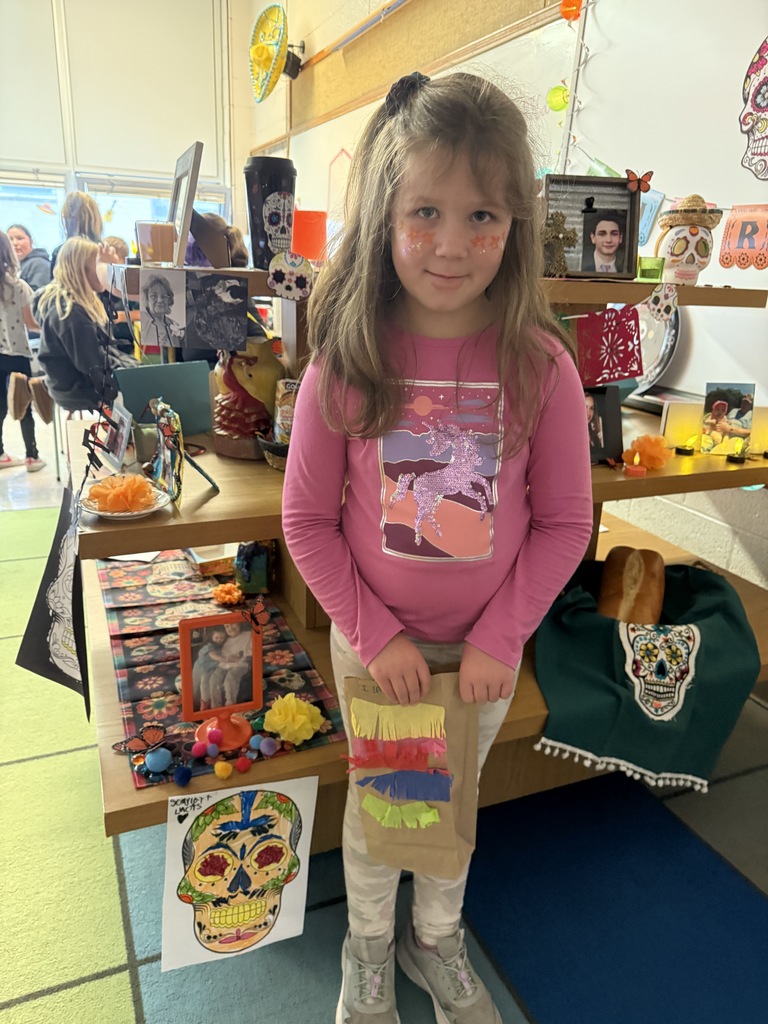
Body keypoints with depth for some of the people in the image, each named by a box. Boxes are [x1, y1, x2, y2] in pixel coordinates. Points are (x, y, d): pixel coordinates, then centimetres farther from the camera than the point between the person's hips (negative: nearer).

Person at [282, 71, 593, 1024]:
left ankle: (437, 941, 53)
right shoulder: (344, 364, -15)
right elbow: (307, 521, -9)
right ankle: (368, 947, 51)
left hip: (488, 647, 1)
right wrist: (375, 633, -13)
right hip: (373, 643, 0)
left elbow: (563, 523, -7)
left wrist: (498, 639, -11)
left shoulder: (540, 365, -14)